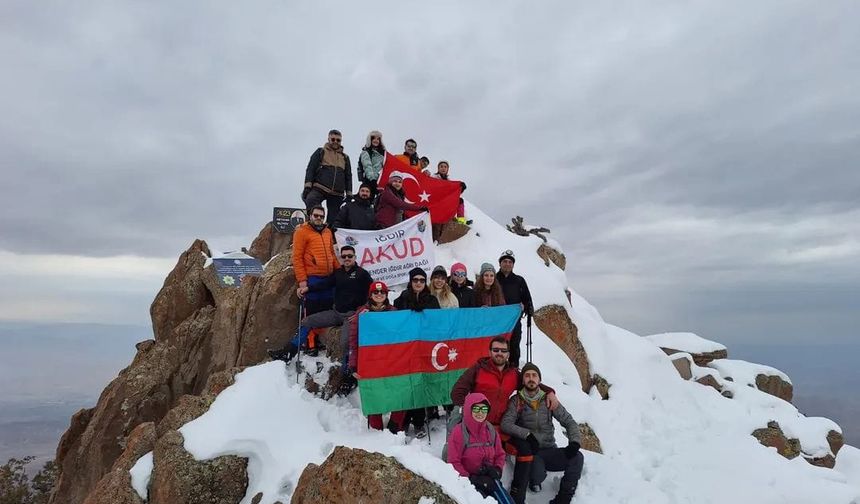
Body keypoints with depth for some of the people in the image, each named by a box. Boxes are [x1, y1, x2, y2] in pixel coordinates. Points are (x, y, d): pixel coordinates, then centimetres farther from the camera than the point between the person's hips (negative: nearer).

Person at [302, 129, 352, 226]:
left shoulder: (345, 157, 21)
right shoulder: (320, 152, 12)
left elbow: (348, 176, 22)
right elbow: (310, 169, 6)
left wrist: (349, 194, 13)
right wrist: (308, 186, -6)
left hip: (337, 194, 3)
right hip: (319, 189, -3)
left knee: (333, 220, 2)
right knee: (310, 201, -32)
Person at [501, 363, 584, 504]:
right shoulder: (516, 401, -2)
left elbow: (568, 421, 6)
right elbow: (505, 424, -14)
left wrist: (574, 442, -12)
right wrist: (527, 434, -28)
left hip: (549, 450, 4)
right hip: (530, 452, -4)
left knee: (577, 457, -20)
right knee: (538, 475, -34)